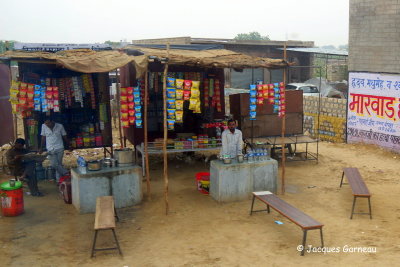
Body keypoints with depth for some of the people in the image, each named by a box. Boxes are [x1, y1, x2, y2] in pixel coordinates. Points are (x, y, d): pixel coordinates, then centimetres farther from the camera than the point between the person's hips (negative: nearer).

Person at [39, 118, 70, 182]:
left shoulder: (60, 126, -5)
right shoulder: (44, 126, -2)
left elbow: (64, 137, 5)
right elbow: (43, 138, 6)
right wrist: (41, 148, 4)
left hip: (59, 148, -1)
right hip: (50, 149, 1)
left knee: (59, 164, 2)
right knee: (54, 164, -10)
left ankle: (59, 180, 14)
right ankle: (66, 173, 6)